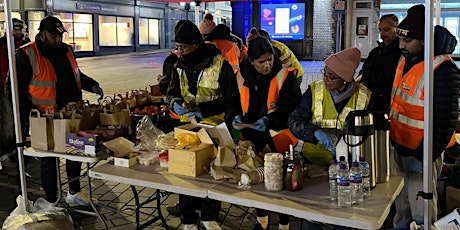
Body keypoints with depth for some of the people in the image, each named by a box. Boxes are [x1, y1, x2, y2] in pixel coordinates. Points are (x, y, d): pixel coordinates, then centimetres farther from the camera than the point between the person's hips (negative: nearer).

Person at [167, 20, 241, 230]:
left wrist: (202, 110, -24)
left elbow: (231, 99, -12)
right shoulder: (180, 66, 4)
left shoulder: (219, 65, -11)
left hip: (214, 126, -3)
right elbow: (172, 93, 10)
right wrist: (176, 103, -15)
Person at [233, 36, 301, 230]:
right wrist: (238, 117, -8)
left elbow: (291, 109, -16)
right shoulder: (244, 77, 1)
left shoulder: (285, 76, -12)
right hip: (253, 137, 5)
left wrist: (269, 120, -29)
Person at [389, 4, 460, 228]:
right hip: (399, 146, 8)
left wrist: (424, 157, -17)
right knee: (400, 202, 23)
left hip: (421, 151, -8)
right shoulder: (405, 59, 5)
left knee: (420, 209, 6)